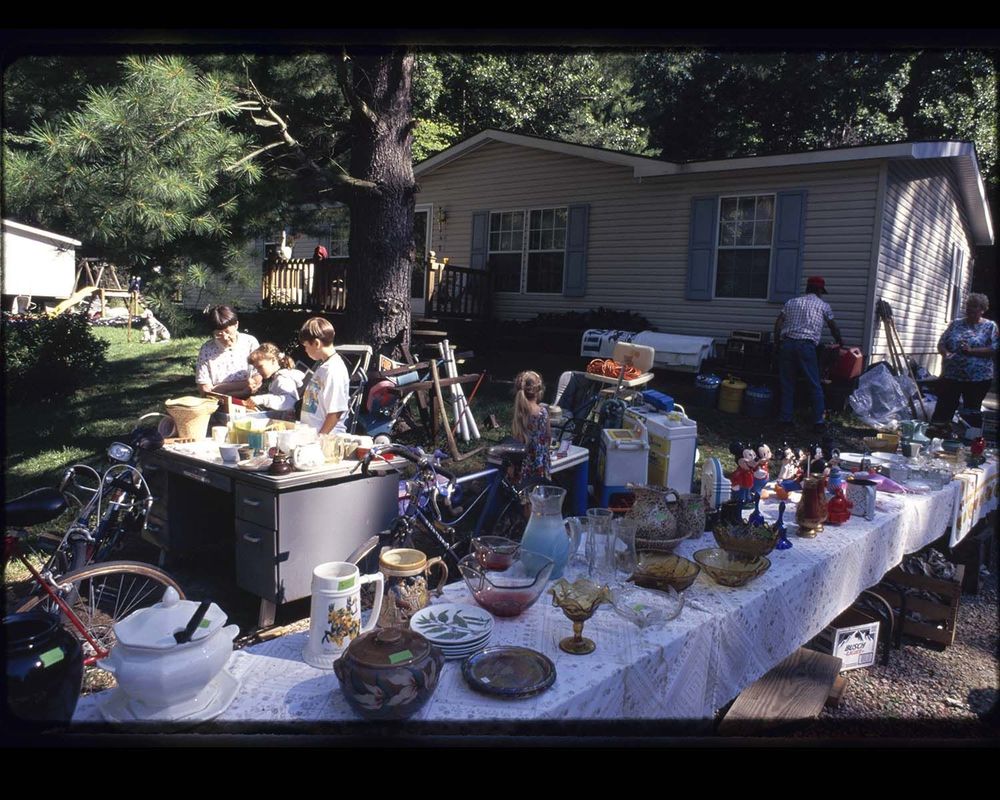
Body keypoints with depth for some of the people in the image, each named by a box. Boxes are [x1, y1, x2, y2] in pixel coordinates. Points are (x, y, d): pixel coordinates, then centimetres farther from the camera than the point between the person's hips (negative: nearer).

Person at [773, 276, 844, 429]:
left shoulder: (791, 302, 18)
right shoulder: (823, 305, 12)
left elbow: (778, 323, 10)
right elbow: (833, 327, 22)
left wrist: (776, 342, 15)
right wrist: (840, 341, 38)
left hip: (786, 343, 3)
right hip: (806, 345, -3)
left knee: (787, 383, 10)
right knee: (815, 385, 3)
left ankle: (785, 417, 11)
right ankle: (819, 419, 1)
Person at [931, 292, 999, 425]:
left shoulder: (990, 326, 1)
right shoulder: (956, 323, 9)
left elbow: (994, 349, -8)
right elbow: (941, 343, 7)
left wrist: (971, 351, -20)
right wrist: (946, 353, -14)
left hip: (978, 378, -2)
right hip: (950, 375, 2)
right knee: (943, 410, 2)